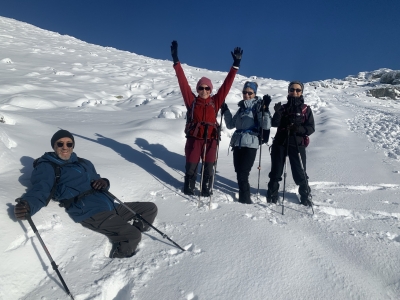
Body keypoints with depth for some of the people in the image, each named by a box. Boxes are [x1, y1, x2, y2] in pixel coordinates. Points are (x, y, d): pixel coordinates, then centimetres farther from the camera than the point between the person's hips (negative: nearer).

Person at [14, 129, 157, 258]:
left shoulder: (84, 163, 22)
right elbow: (40, 190, -15)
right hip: (90, 213, -8)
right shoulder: (47, 167, 2)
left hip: (110, 207, 8)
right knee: (134, 235, -23)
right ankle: (118, 255, 5)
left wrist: (104, 183, 2)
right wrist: (27, 205, -38)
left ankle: (126, 239, 15)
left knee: (151, 208, 11)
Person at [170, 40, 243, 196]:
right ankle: (189, 187, 31)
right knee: (191, 166, 8)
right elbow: (183, 81, -4)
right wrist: (176, 60, -7)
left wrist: (236, 64, 1)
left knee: (208, 167, 9)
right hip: (194, 138, -1)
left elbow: (227, 84, 3)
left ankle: (206, 189, 28)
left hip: (210, 139, 1)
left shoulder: (215, 101, 2)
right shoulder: (192, 101, -1)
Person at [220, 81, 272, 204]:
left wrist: (265, 109, -25)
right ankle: (244, 195, 22)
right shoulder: (241, 108, 18)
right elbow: (230, 125, 22)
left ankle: (244, 197, 5)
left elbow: (266, 126, -13)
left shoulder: (258, 106, 0)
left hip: (250, 144, -6)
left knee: (243, 173, -8)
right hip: (237, 143, 6)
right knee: (239, 172, 9)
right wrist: (225, 111, 14)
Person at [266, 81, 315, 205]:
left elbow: (311, 128, -1)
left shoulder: (306, 109, 6)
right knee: (275, 171, 8)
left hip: (297, 144, -2)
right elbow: (275, 124, -3)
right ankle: (272, 195, 21)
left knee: (300, 173, -1)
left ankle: (305, 196, 16)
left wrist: (298, 129, -19)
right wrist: (277, 112, -21)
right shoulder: (283, 107, 10)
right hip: (280, 143, 2)